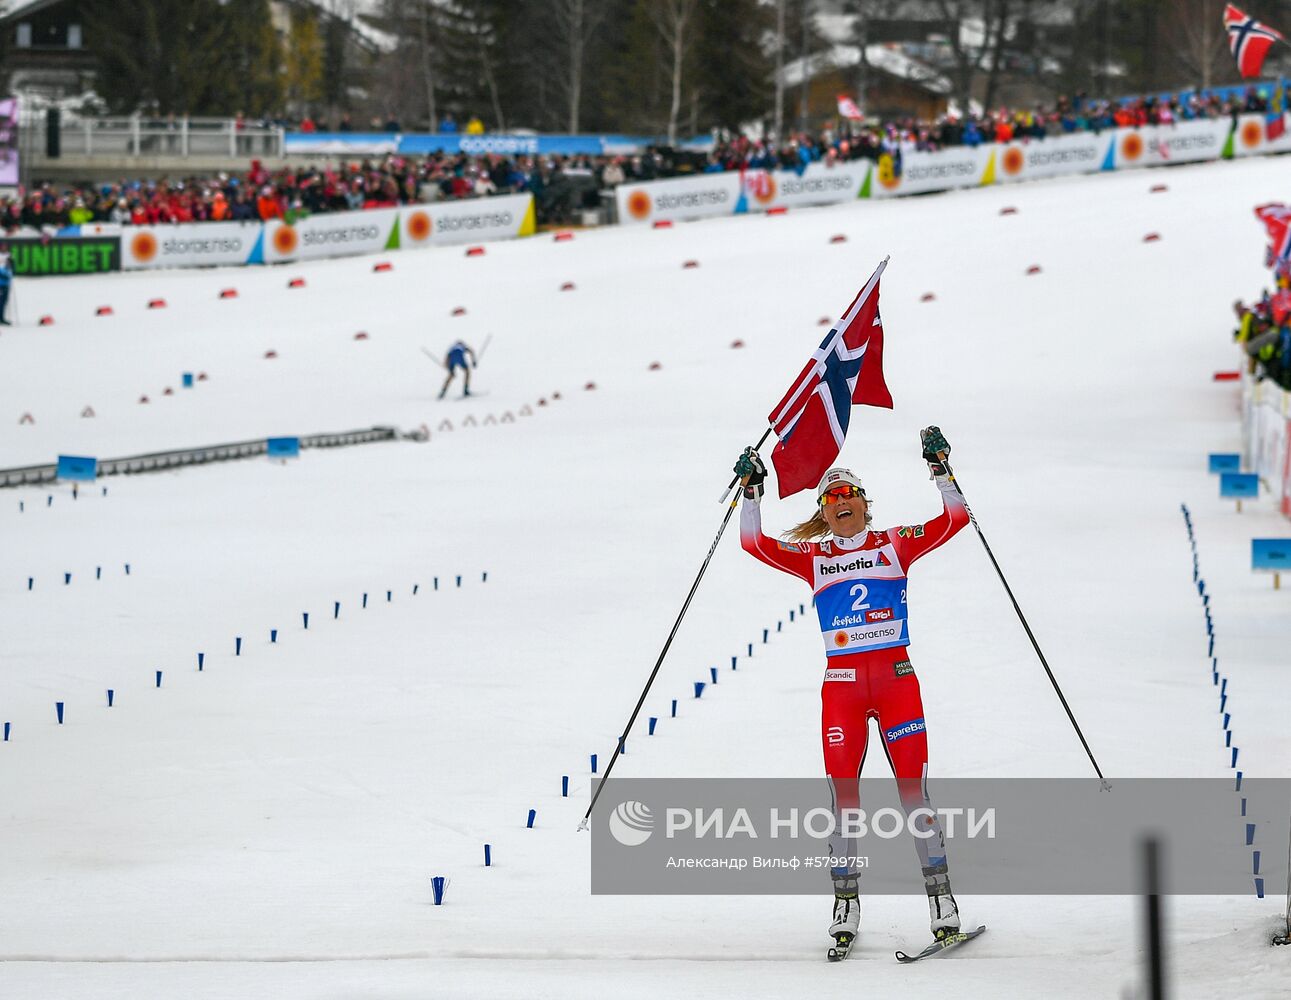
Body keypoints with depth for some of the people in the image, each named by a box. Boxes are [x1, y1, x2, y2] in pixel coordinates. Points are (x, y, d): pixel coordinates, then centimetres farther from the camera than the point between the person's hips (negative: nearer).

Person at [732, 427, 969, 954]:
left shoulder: (895, 544, 9)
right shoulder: (813, 555, 11)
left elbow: (953, 519, 2)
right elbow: (755, 543, 2)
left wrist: (939, 467, -6)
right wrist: (752, 490, -6)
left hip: (896, 677, -1)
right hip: (842, 682, 1)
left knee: (913, 790, -4)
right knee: (843, 794, -2)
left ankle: (941, 897, 0)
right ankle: (846, 902, 5)